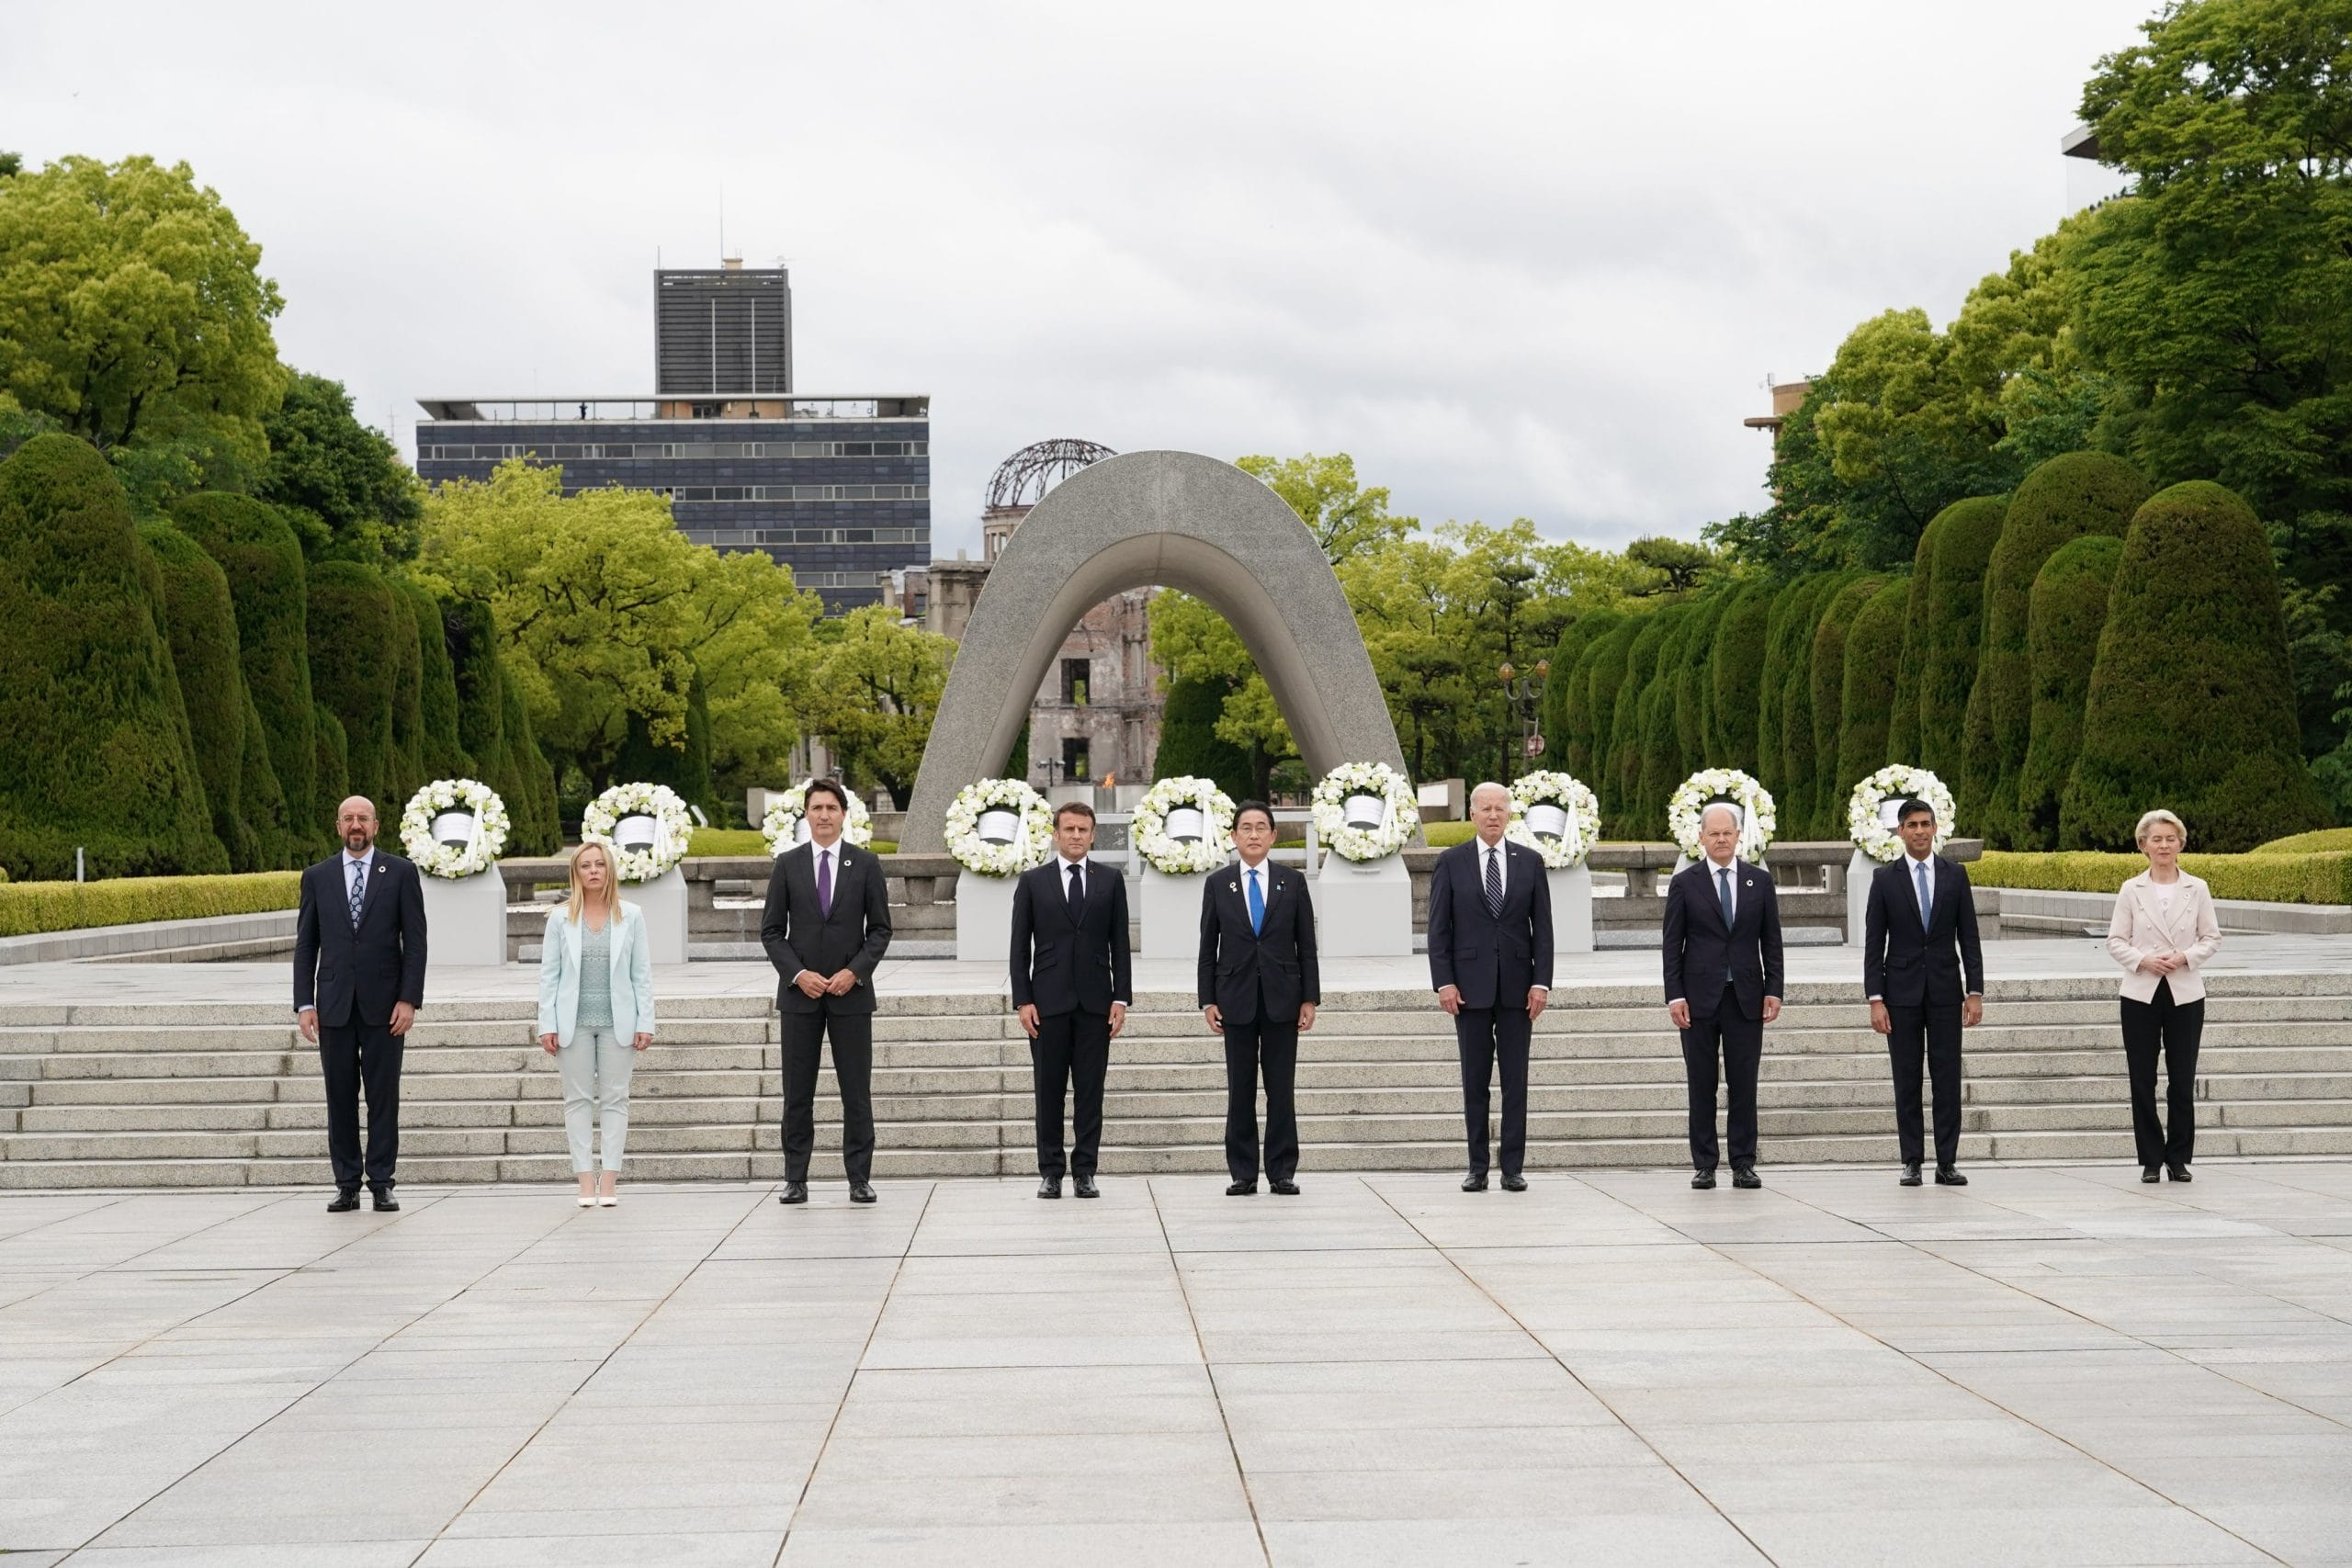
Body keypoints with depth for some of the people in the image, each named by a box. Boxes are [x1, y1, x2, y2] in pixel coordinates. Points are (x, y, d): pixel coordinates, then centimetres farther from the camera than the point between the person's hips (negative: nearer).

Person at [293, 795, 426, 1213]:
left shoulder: (400, 873, 3)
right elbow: (305, 945, 8)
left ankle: (381, 1185, 5)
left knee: (383, 1096, 0)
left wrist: (409, 999, -8)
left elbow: (415, 940, 0)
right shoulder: (317, 877, 8)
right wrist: (304, 1004, 0)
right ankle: (347, 1186, 9)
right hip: (334, 1005, 2)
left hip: (382, 1003, -2)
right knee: (340, 1097, 4)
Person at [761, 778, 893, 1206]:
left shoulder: (866, 864, 3)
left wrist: (854, 972, -10)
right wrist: (798, 974, -9)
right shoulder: (787, 864, 4)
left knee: (857, 1091, 1)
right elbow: (771, 931, 4)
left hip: (851, 992, -1)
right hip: (800, 993, 1)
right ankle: (795, 1180, 8)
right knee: (797, 1094, 3)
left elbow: (880, 929, 3)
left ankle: (860, 1179, 6)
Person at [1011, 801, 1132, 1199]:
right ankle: (1050, 1171, 8)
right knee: (1049, 1091, 2)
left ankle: (1085, 1171, 6)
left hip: (1095, 1001, 1)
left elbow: (1119, 943, 6)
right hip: (1048, 1001, -1)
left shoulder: (1110, 881, 8)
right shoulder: (1032, 882, 5)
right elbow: (1020, 946, 3)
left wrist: (1121, 998, -1)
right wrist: (1023, 1000, -5)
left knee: (1091, 1091, 2)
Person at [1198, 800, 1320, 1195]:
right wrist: (1208, 1000, -1)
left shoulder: (1293, 882, 5)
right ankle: (1243, 1174, 7)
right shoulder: (1218, 884, 5)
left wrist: (1309, 998, -1)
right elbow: (1208, 947, 6)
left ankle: (1282, 1173, 6)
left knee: (1282, 1089, 2)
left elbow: (1306, 945, 4)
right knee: (1240, 1091, 2)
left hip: (1281, 998, 0)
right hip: (1236, 999, 0)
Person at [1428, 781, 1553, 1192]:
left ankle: (1513, 1168, 5)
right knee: (1474, 1081, 3)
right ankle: (1477, 1169, 8)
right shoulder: (1451, 862, 3)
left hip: (1516, 986, 1)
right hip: (1469, 985, -1)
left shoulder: (1530, 862, 6)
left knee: (1515, 1080, 1)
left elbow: (1542, 927, 5)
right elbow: (1439, 928, 1)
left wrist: (1541, 982, -3)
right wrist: (1444, 982, -7)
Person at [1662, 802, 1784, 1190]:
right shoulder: (1684, 883, 3)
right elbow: (1672, 944, 1)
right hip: (1700, 997, -1)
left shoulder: (1760, 881, 8)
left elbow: (1771, 940, 9)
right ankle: (1704, 1165, 6)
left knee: (1744, 1085, 2)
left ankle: (1743, 1164, 7)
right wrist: (1674, 995, -7)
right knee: (1701, 1085, 2)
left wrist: (1773, 990, 1)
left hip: (1746, 997, 1)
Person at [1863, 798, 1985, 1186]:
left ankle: (1947, 1163, 2)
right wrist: (1875, 999, -7)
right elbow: (1874, 944, 0)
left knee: (1947, 1078, 0)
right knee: (1907, 1081, 2)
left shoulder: (1955, 876, 5)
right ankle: (1912, 1162, 6)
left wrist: (1975, 992, -2)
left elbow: (1969, 938, 5)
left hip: (1945, 990, 1)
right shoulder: (1885, 878, 2)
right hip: (1902, 991, -1)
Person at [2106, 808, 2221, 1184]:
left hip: (2184, 994, 0)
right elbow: (2115, 941, 3)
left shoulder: (2196, 889, 3)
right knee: (2142, 1081, 1)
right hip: (2141, 995, 0)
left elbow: (2212, 938, 5)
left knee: (2183, 1082, 1)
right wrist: (2143, 960, -14)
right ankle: (2151, 1160, 9)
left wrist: (2185, 957, -13)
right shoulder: (2131, 891, 2)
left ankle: (2179, 1158, 12)